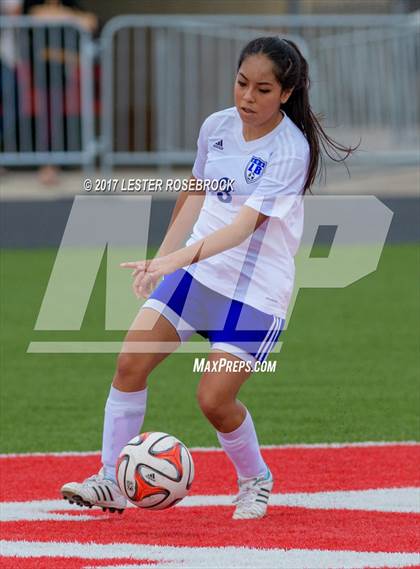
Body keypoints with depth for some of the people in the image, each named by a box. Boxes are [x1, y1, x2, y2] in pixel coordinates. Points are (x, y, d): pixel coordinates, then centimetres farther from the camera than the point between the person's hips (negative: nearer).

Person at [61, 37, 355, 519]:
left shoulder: (291, 151, -20)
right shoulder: (216, 126, 0)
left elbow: (245, 224, -29)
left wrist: (176, 258, -40)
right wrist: (162, 257, 18)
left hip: (256, 289, -6)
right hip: (198, 272, 6)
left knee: (214, 400, -9)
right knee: (130, 364, -6)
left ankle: (256, 481, 19)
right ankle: (111, 483, 2)